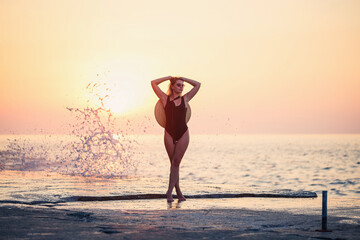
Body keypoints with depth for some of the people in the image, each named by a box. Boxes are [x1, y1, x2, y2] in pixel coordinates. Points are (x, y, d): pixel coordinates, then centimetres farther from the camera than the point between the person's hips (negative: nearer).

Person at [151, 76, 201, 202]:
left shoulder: (185, 99, 9)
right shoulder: (165, 98, 6)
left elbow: (197, 85, 13)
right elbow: (153, 83, 5)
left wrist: (183, 78, 15)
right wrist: (168, 77, 11)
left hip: (183, 134, 0)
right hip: (169, 134, 0)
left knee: (176, 162, -7)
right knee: (174, 163, 4)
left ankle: (169, 192, -7)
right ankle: (178, 192, 10)